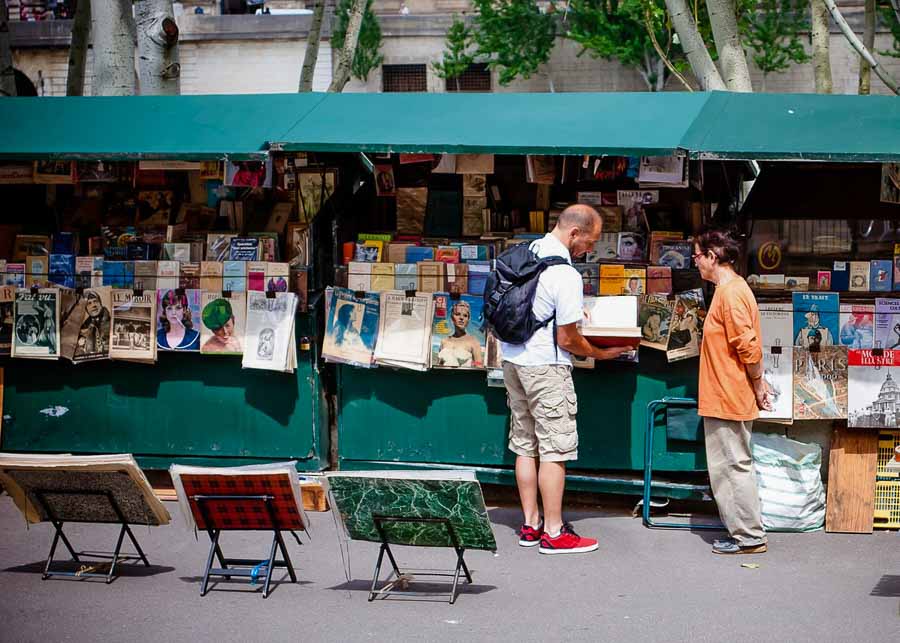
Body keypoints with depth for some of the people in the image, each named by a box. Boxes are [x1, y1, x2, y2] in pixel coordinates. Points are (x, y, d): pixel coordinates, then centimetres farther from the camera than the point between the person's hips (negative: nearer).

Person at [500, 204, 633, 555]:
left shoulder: (528, 250, 5)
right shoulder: (566, 275, -21)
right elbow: (566, 339, -17)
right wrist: (599, 353, 0)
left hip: (512, 358, 9)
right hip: (545, 367, -9)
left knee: (525, 444, 12)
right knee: (554, 448, -3)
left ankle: (530, 525, 19)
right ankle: (554, 533, 0)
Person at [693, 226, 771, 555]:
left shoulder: (731, 293, -17)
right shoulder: (730, 289, 15)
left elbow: (748, 347, -21)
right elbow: (747, 346, 19)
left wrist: (758, 387, -12)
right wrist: (758, 383, 18)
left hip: (728, 400, -10)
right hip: (722, 399, 10)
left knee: (735, 466, -3)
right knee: (727, 467, 14)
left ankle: (750, 537, 3)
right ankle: (743, 532, 19)